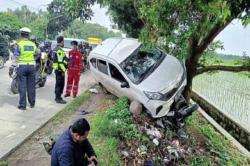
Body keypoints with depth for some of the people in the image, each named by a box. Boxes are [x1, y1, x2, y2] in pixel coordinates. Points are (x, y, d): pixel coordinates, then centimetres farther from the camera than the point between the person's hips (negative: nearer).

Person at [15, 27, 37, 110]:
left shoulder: (19, 44, -8)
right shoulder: (33, 44, 4)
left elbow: (17, 57, -10)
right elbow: (36, 54, 6)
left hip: (22, 66, -3)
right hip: (32, 66, 3)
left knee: (22, 86, 2)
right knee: (31, 86, 11)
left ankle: (22, 105, 6)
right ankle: (32, 103, 21)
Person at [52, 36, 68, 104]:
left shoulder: (55, 49, 17)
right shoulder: (60, 50, -17)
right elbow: (60, 61, -22)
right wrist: (63, 70, -20)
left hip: (57, 69, 11)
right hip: (60, 69, -11)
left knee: (58, 83, 17)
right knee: (60, 84, -5)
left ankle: (57, 97, 26)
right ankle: (58, 98, -1)